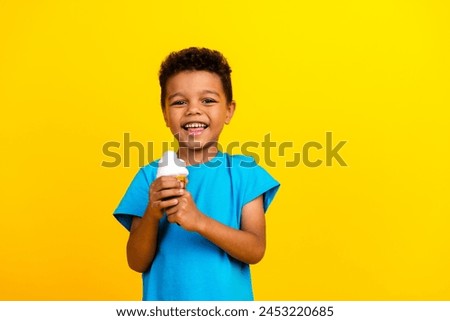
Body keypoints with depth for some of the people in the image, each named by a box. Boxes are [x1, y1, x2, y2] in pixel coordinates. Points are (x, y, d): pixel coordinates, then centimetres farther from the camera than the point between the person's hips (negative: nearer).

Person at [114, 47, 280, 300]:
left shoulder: (244, 171, -7)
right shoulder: (151, 176, -5)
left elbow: (255, 250, -13)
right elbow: (137, 262, -6)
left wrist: (200, 221, -26)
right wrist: (152, 215, -23)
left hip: (228, 299, 0)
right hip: (165, 298, 1)